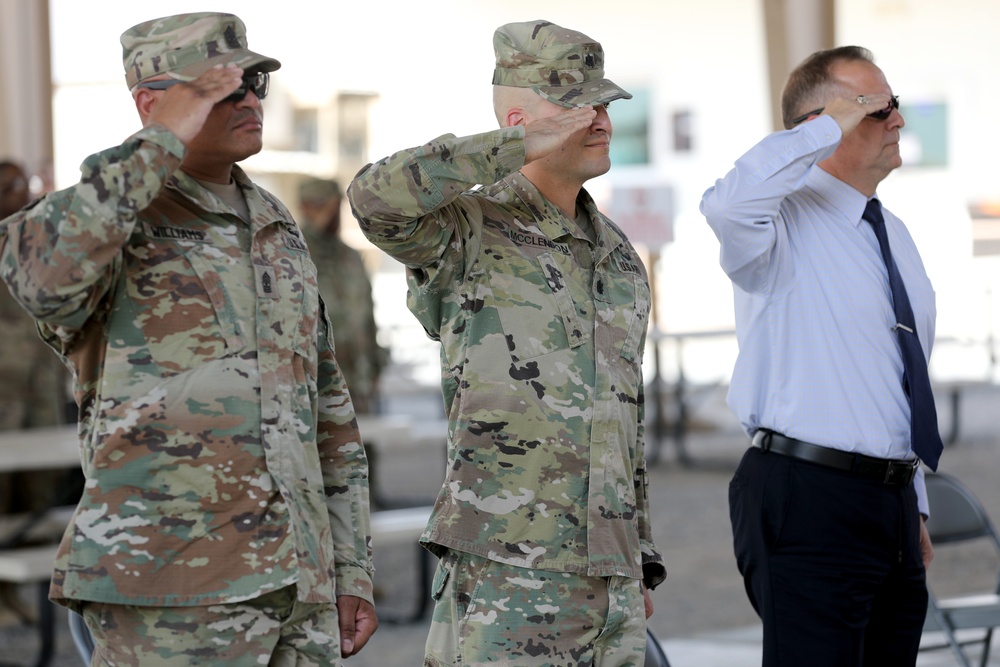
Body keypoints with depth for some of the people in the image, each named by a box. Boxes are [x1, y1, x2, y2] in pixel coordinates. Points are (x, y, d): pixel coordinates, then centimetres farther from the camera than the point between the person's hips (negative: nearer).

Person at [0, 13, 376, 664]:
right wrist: (163, 141, -22)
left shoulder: (277, 232, 18)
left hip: (296, 583, 7)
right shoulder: (103, 218, -3)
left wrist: (352, 573, 16)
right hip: (171, 593, -6)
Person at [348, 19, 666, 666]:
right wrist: (523, 146, -24)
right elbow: (376, 197, -28)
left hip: (610, 580, 7)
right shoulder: (470, 231, -4)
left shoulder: (619, 258, 17)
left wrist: (642, 564, 21)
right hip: (502, 576, -7)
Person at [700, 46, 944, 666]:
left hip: (892, 501, 8)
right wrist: (829, 128, -23)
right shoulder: (787, 222, -8)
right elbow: (727, 204, -34)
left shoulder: (895, 234, 18)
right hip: (808, 499, -8)